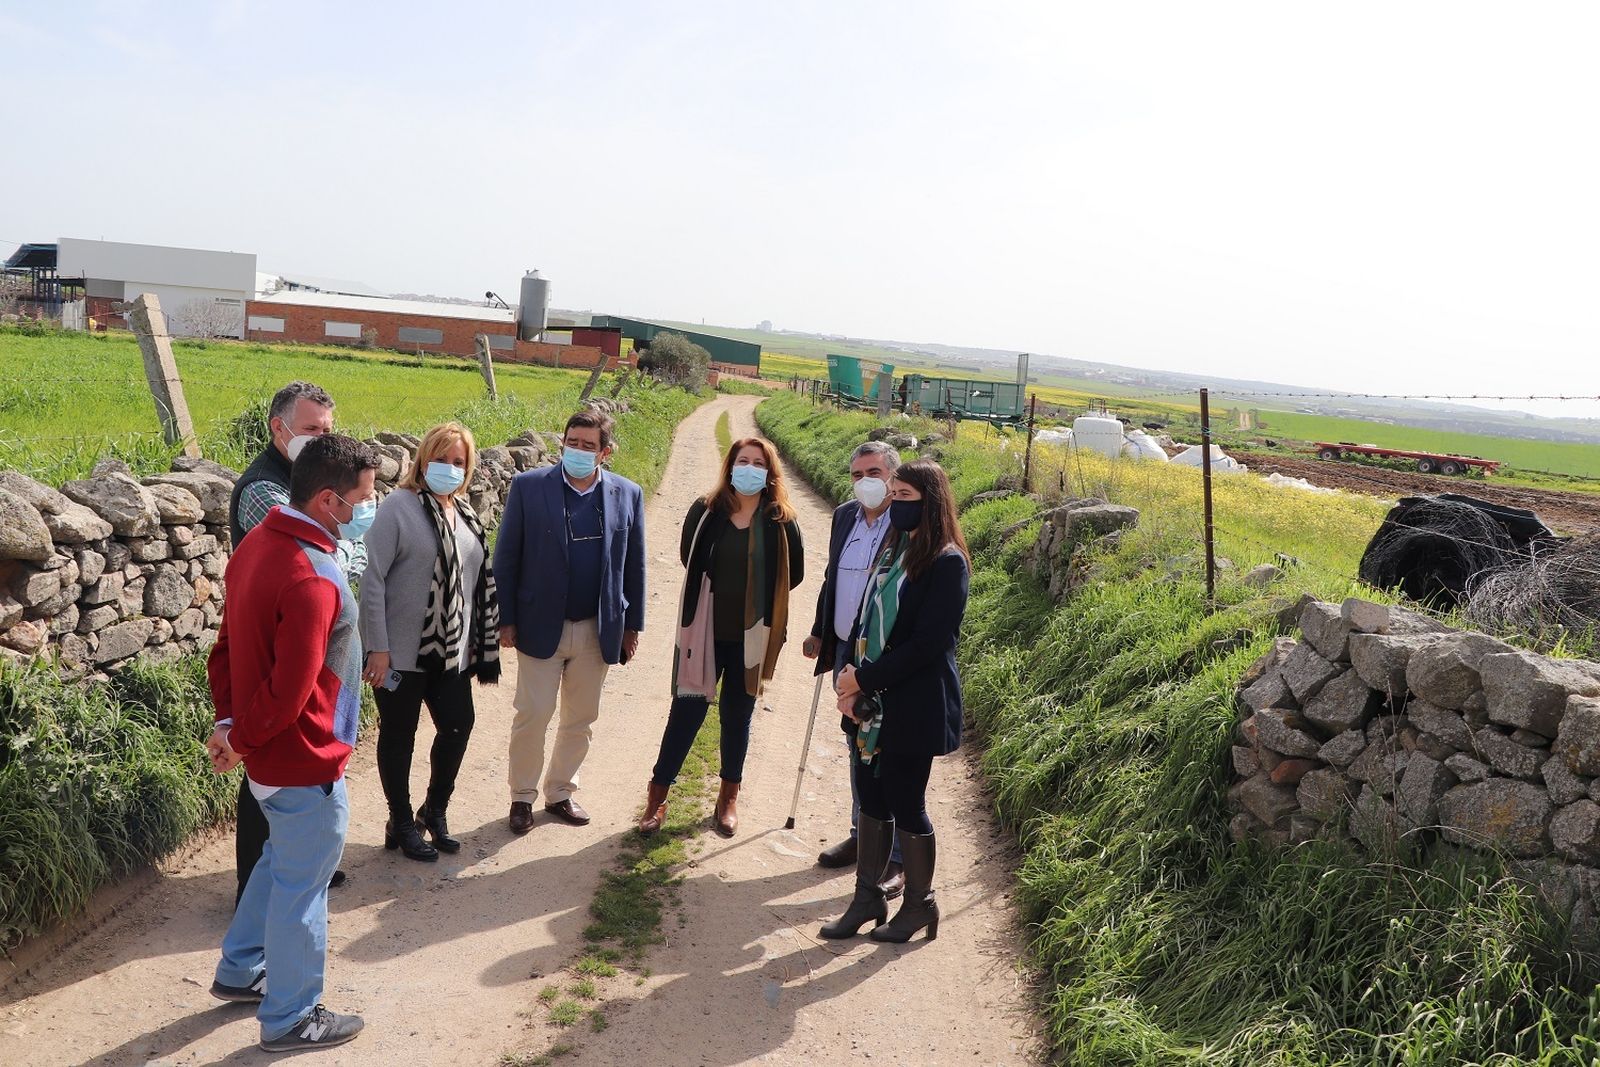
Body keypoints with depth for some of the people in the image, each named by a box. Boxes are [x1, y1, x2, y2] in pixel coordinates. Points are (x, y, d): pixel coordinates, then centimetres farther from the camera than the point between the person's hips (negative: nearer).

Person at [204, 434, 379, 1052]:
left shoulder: (260, 543, 1)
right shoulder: (312, 581, -30)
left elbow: (230, 643, 7)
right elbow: (288, 693, -28)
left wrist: (229, 721, 2)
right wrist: (240, 742, -12)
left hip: (270, 753, 10)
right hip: (304, 764, -9)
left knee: (282, 860, 28)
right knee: (302, 887, 8)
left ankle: (240, 972, 45)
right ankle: (289, 1020, 26)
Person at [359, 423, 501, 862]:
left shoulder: (464, 513, 9)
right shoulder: (399, 507, -11)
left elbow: (478, 580, 15)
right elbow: (373, 578, -14)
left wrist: (478, 642, 13)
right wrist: (377, 648, -17)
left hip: (452, 651, 6)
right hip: (402, 653, -6)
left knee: (458, 725, 10)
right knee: (398, 736, 8)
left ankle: (434, 812, 32)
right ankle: (401, 825, 24)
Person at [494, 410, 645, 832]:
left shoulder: (627, 494, 0)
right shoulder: (528, 487, -6)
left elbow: (634, 565, 6)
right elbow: (506, 557, -3)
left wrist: (632, 625, 6)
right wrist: (507, 619, -6)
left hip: (598, 631, 3)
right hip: (541, 626, -2)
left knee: (581, 719, 13)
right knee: (532, 715, 2)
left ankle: (560, 792, 31)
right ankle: (522, 796, 21)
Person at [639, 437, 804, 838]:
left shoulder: (781, 521, -5)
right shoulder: (705, 511, -5)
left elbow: (793, 575, 6)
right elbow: (689, 558, 9)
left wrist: (758, 596, 4)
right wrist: (719, 591, 7)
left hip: (751, 636, 1)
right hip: (705, 631, -1)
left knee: (738, 715, 14)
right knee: (687, 710, 2)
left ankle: (729, 797, 29)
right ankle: (657, 796, 14)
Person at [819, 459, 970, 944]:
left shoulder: (946, 562, -14)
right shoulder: (893, 549, 10)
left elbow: (929, 643, -19)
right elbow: (866, 616, 11)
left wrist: (865, 678, -15)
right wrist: (852, 678, -2)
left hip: (913, 708, -7)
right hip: (871, 703, 7)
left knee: (905, 804, 4)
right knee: (872, 799, 14)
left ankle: (919, 904, 22)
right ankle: (867, 897, 27)